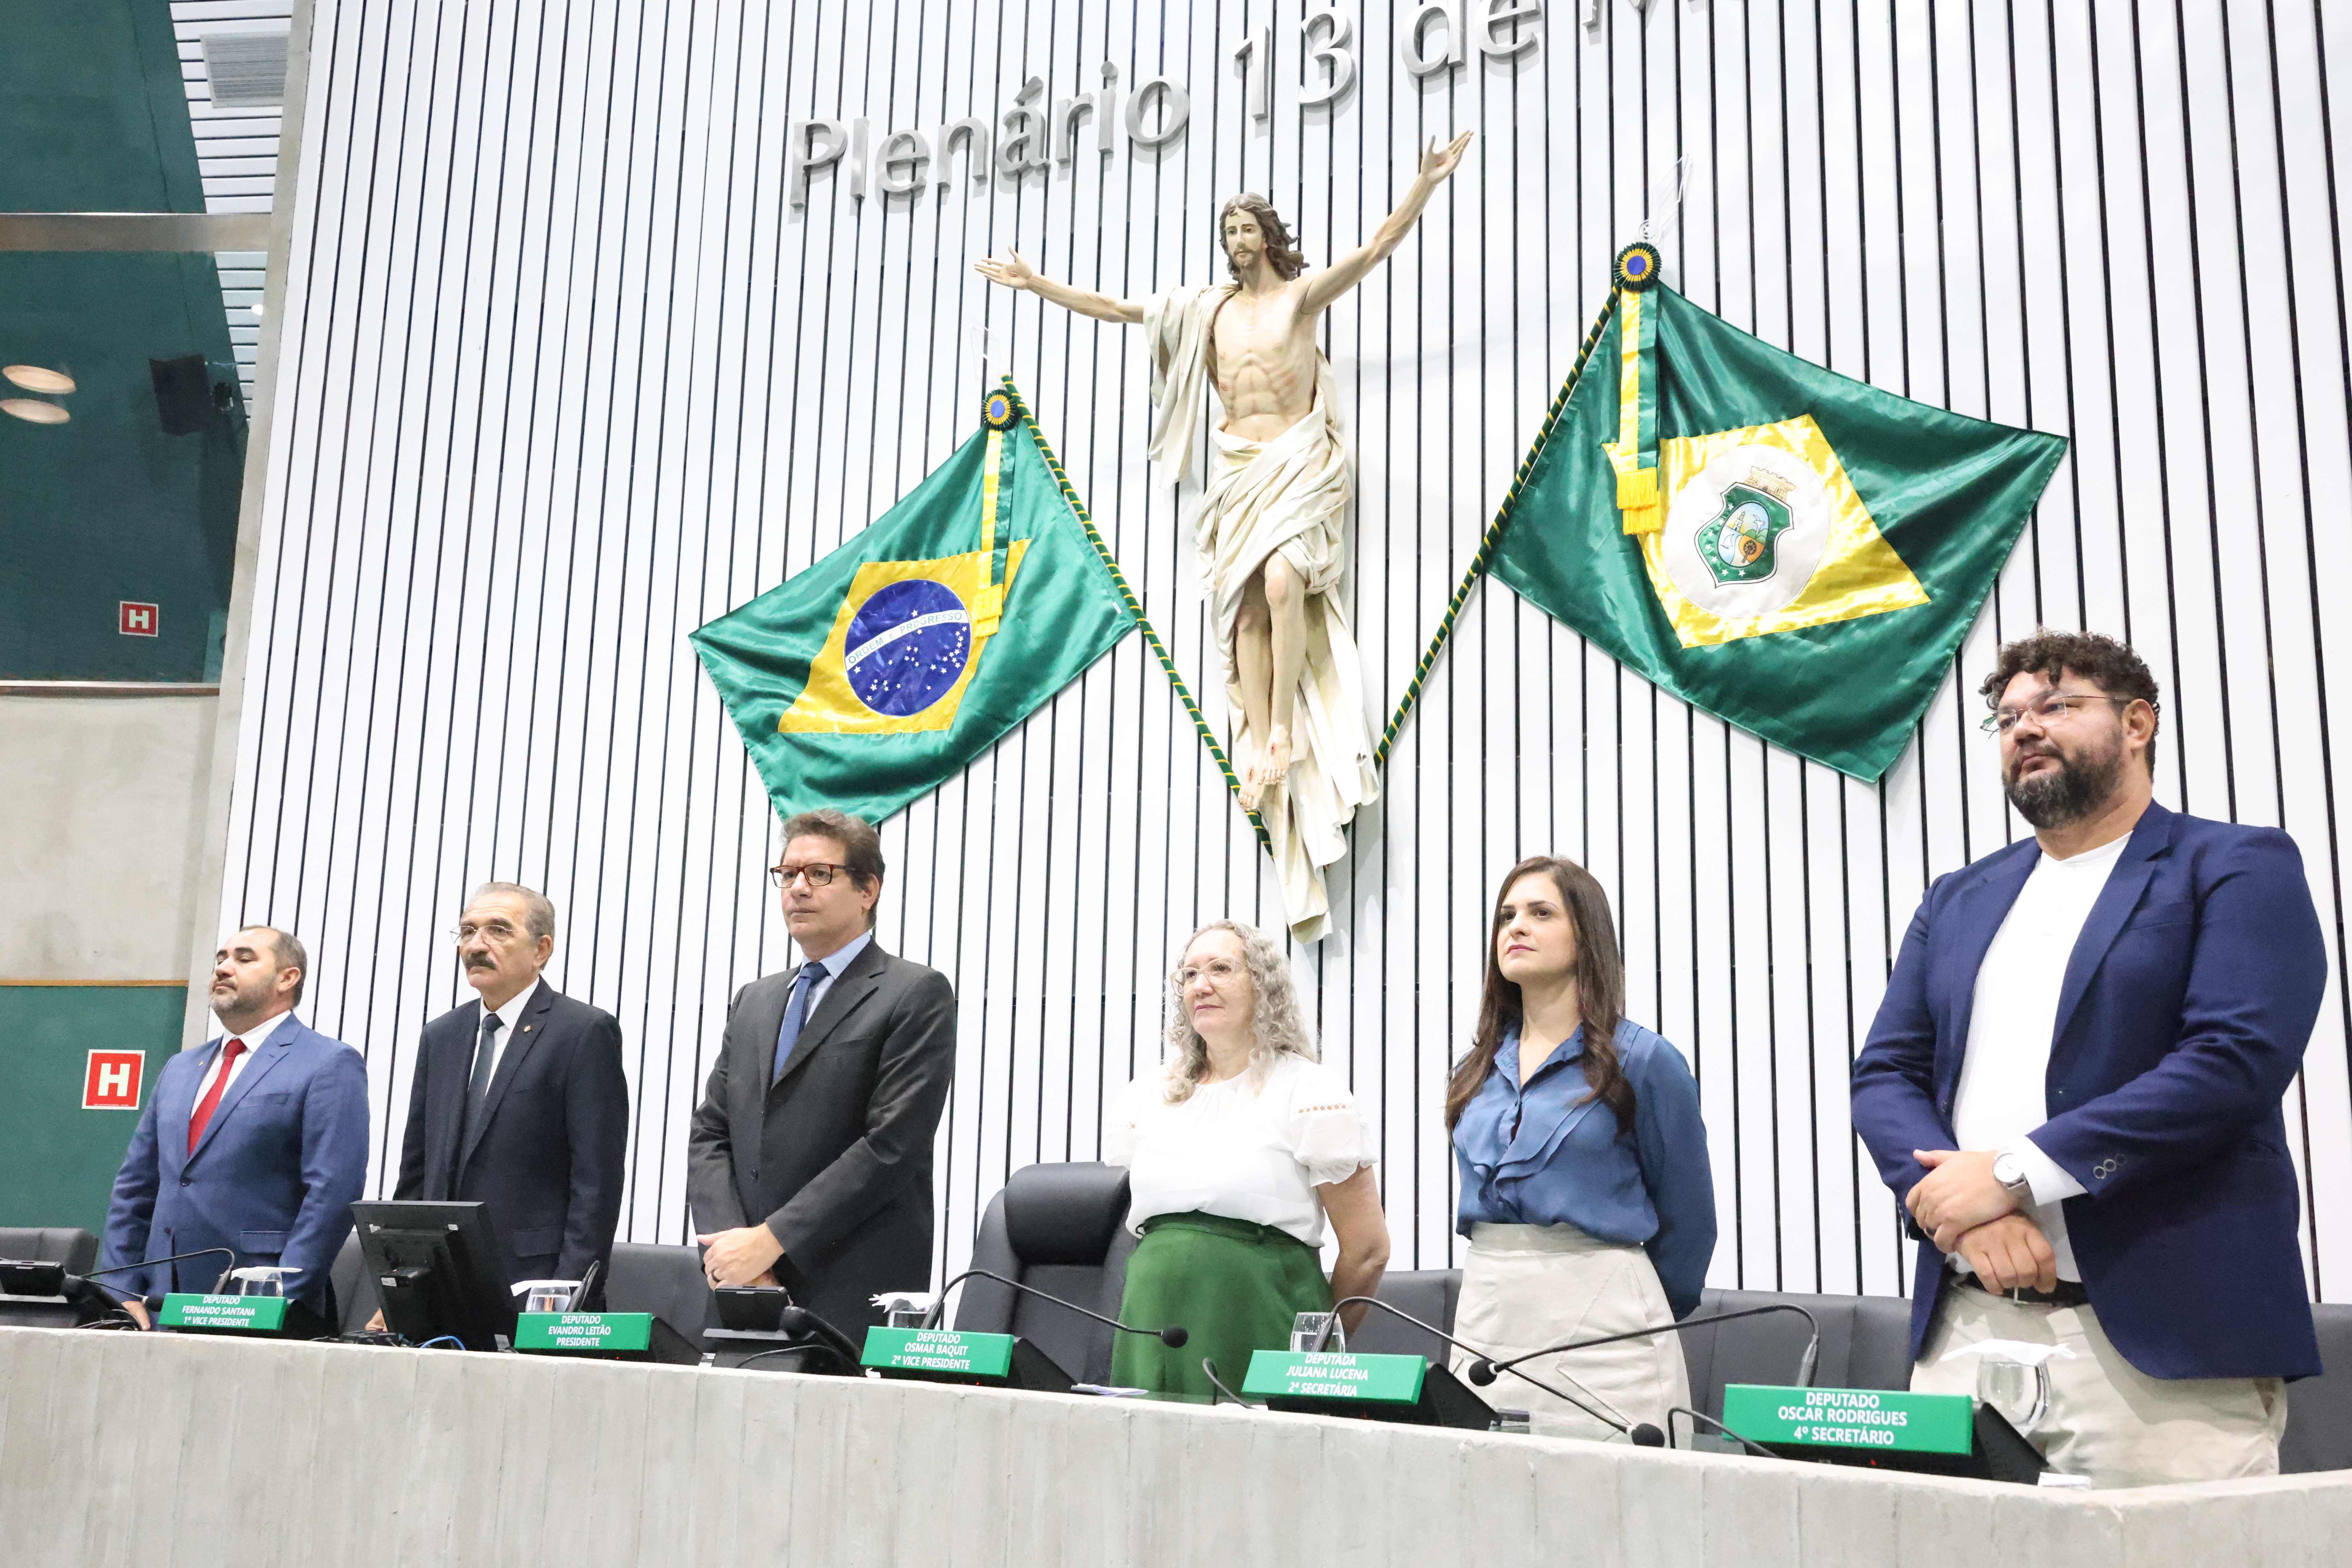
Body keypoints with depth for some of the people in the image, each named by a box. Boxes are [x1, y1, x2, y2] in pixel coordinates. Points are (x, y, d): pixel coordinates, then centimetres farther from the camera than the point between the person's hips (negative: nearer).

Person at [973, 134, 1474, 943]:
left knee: (1282, 577, -27)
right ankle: (1261, 749, -15)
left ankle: (1283, 732, -22)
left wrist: (1427, 181, -12)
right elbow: (1115, 308, 21)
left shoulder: (1303, 294, 8)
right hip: (1238, 467, 4)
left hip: (1301, 461, -4)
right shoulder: (1207, 308, 19)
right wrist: (1036, 284, 20)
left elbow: (1378, 248, -2)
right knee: (1247, 602, -10)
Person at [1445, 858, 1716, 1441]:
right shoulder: (1479, 1068, 12)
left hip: (1599, 1320, -5)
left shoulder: (1643, 1060, -4)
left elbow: (1686, 1222, 3)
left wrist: (1648, 1317, 12)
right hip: (1484, 1311, 5)